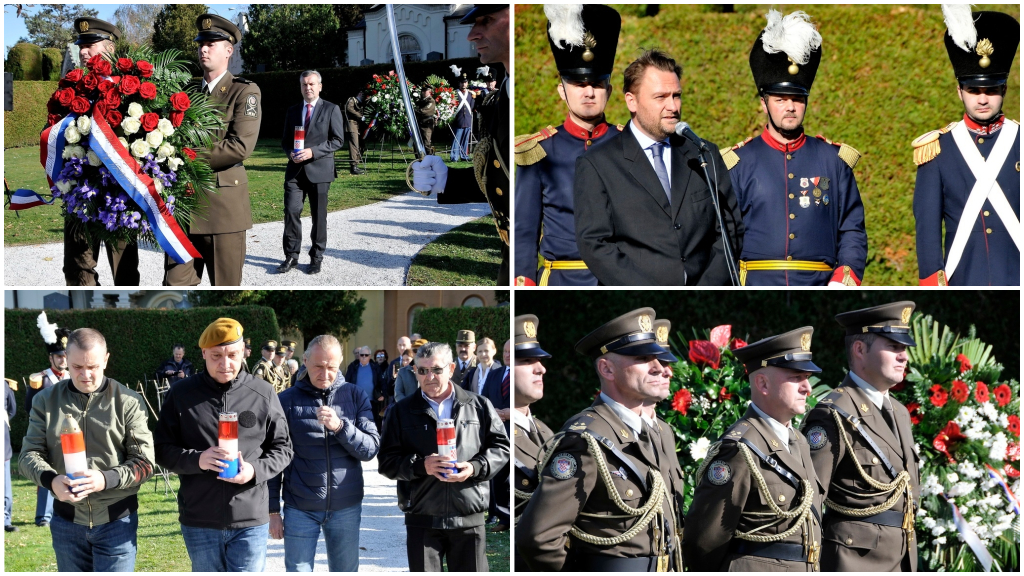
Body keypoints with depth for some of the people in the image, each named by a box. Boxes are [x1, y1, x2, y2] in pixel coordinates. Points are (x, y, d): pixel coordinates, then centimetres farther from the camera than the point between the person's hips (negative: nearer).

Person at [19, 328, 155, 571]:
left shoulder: (129, 402, -6)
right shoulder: (46, 401, 3)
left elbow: (144, 462, -7)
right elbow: (29, 454, 0)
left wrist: (106, 479, -27)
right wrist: (51, 480, -23)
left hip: (116, 522, -3)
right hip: (66, 520, 3)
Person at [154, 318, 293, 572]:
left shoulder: (263, 394, 0)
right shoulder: (181, 394, 0)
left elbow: (282, 448, 6)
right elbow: (162, 449, 2)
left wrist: (256, 471, -14)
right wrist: (196, 459, -18)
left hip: (251, 522, -1)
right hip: (199, 523, 1)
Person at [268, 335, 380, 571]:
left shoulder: (355, 397, 2)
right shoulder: (287, 401, -2)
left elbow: (371, 449, -5)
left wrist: (339, 426, -22)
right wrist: (273, 510, 0)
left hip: (346, 507, 1)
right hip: (300, 509, -1)